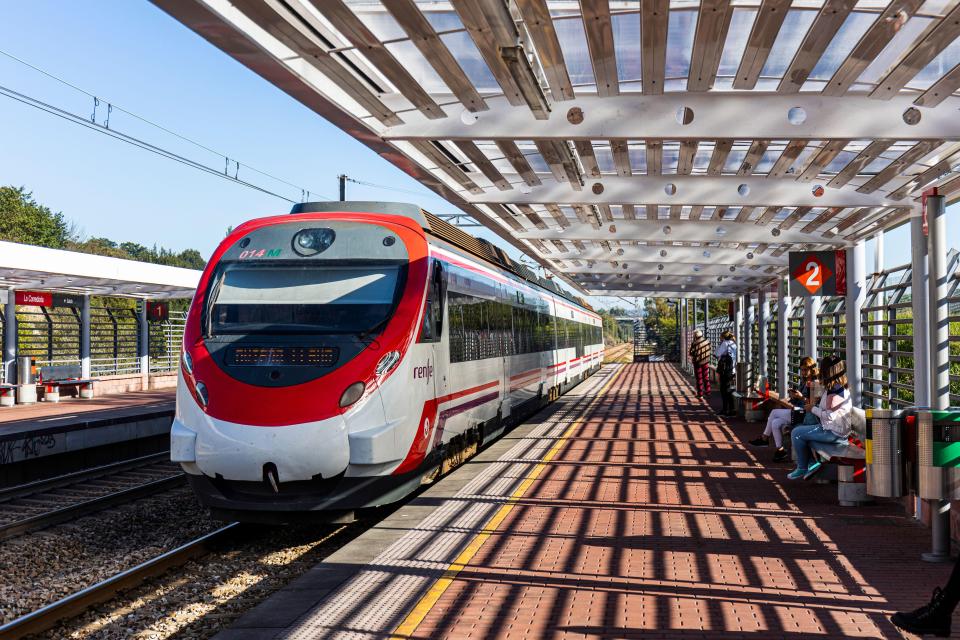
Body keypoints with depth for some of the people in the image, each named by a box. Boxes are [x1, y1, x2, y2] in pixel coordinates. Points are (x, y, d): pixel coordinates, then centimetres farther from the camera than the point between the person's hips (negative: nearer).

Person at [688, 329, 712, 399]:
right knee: (706, 377, 16)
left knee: (699, 378, 3)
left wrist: (689, 352, 5)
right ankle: (707, 392, 21)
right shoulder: (707, 342, -3)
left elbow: (690, 353, -15)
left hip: (697, 362, -4)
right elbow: (709, 351, 6)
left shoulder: (694, 344, -19)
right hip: (706, 362, 4)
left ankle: (700, 394, 6)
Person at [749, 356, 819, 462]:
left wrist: (801, 397, -26)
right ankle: (780, 450, 4)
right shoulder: (804, 382, 16)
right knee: (775, 423, -6)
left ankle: (764, 438, 4)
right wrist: (793, 396, 0)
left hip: (805, 414, -9)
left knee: (774, 413, -12)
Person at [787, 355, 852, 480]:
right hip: (837, 429, 11)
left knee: (796, 433, -6)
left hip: (833, 432, -11)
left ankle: (802, 468, 6)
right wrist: (815, 406, 9)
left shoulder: (835, 391, -23)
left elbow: (830, 415, -26)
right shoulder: (843, 387, 11)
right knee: (802, 430, 22)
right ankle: (813, 462, 18)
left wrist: (813, 409, -13)